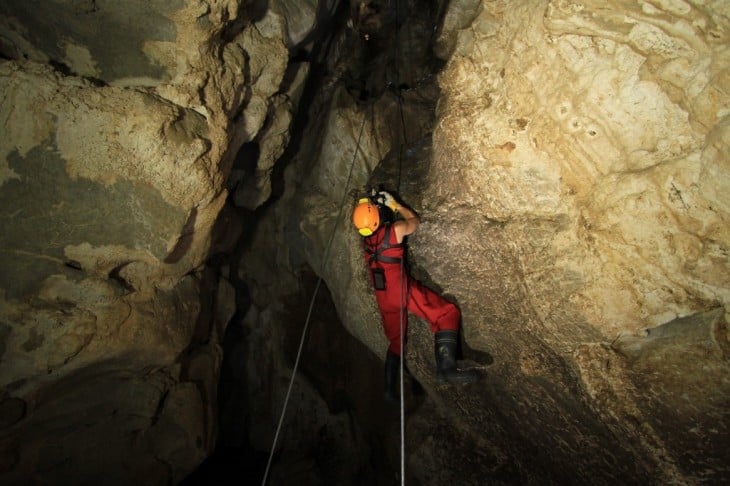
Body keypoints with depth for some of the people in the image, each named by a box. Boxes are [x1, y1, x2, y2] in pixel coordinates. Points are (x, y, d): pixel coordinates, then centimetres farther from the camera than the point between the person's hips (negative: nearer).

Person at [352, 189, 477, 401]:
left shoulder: (365, 238, 10)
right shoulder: (395, 229, -7)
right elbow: (415, 220, 15)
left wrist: (374, 202, 32)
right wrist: (394, 204, 21)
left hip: (382, 296, 7)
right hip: (401, 288, -7)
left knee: (395, 340, 21)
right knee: (448, 313, -9)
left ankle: (389, 388, 21)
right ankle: (446, 367, -28)